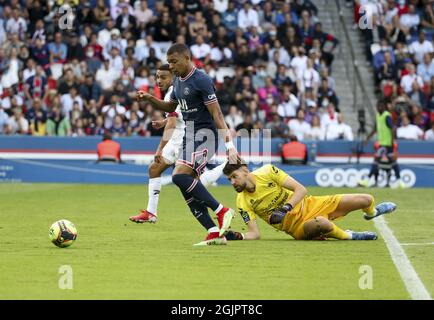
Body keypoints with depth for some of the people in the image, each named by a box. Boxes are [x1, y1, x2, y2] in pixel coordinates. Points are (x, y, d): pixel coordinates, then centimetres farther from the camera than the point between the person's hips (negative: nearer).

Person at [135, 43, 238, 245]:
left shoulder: (201, 80, -14)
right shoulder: (178, 80, 13)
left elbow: (217, 114, -18)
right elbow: (170, 107, 29)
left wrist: (229, 144, -23)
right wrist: (149, 99, 11)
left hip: (204, 135, -9)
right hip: (189, 136, 9)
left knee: (180, 176, -25)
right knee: (186, 187, 2)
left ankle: (222, 211, -19)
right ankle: (215, 233, 2)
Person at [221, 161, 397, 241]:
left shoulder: (267, 171, -14)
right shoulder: (243, 203, -11)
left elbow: (301, 190, -15)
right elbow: (254, 234, -11)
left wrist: (285, 209, -31)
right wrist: (237, 236, -32)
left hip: (308, 206, 2)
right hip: (296, 227, -2)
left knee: (366, 200, -2)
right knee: (321, 223, -42)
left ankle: (371, 212, 39)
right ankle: (347, 236, -8)